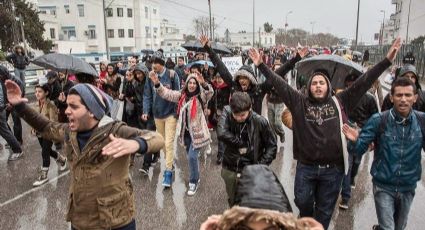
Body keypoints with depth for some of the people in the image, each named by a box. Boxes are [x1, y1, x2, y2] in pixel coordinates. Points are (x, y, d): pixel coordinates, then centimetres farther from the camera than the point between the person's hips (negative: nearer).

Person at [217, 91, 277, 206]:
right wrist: (242, 144, -21)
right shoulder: (227, 112, -14)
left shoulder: (260, 122, -17)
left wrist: (261, 166, -13)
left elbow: (272, 146, -5)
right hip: (229, 170, 2)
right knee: (233, 203, 22)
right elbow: (221, 134, -29)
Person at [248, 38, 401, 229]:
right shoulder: (300, 102, -1)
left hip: (333, 169, 0)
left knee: (325, 210, 16)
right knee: (303, 202, 17)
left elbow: (364, 81, -2)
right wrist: (261, 65, -8)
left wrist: (387, 60, -6)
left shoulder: (340, 102, 0)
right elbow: (279, 84, -4)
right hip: (305, 167, 0)